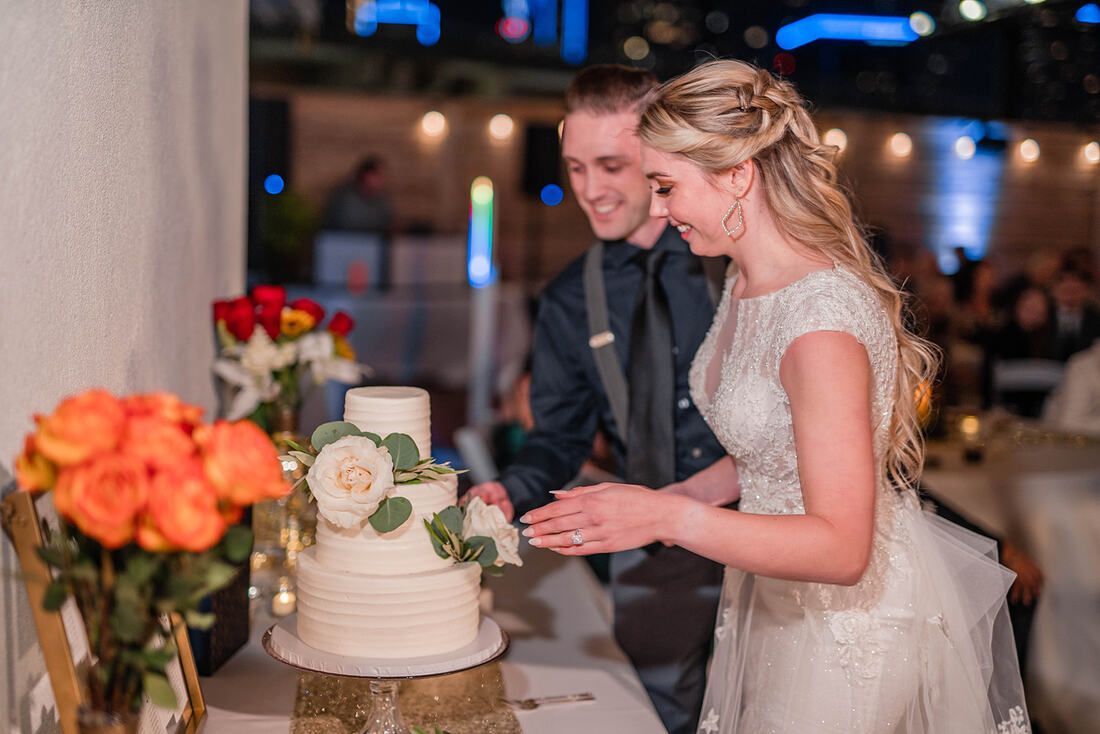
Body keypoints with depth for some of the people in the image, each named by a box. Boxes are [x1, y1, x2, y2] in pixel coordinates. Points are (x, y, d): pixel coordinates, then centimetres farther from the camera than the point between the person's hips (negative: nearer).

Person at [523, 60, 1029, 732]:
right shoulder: (748, 286, 0)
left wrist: (670, 517, -35)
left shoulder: (823, 319, -30)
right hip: (781, 599, 8)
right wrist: (683, 495, -2)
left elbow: (841, 547, -30)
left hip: (852, 616, -8)